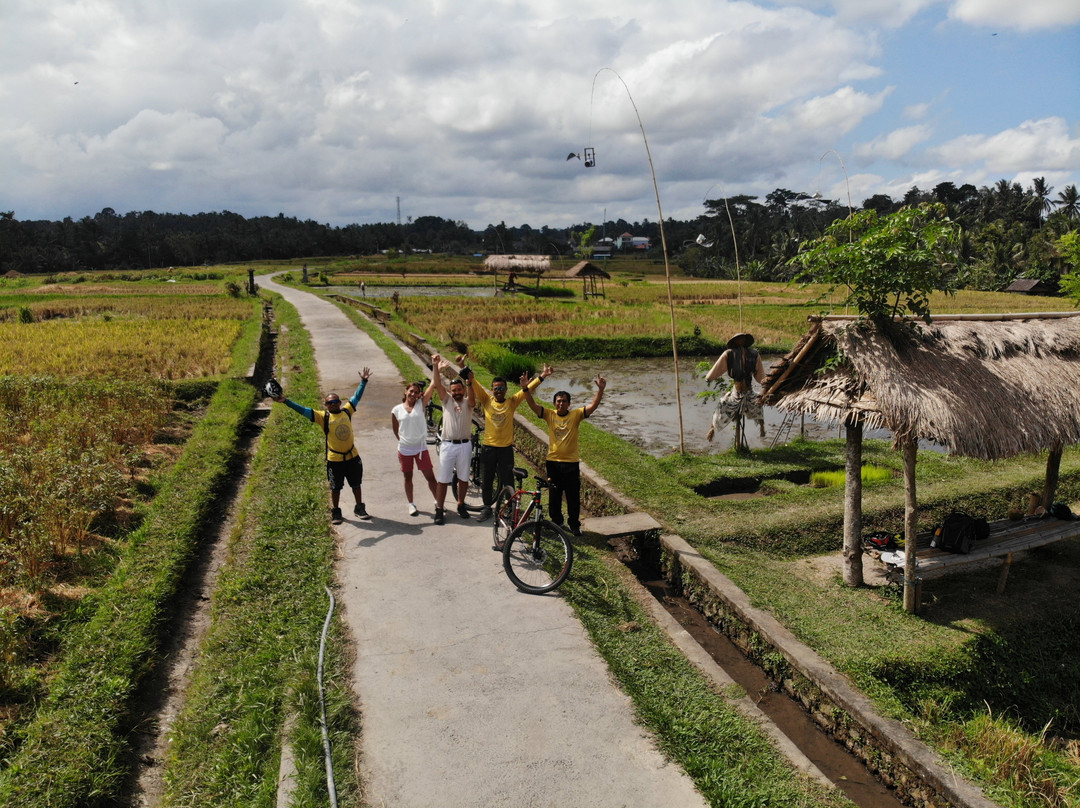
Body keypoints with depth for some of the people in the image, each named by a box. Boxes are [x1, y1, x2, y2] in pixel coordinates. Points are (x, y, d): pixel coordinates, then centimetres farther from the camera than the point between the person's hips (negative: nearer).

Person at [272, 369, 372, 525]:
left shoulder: (347, 411, -2)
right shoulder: (323, 417, -9)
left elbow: (357, 397, 6)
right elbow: (303, 410, -14)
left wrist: (363, 381, 4)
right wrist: (285, 401, -22)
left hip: (352, 456, 2)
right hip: (334, 459, -2)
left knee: (356, 484, 15)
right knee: (335, 487, 11)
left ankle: (359, 508, 31)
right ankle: (336, 512, 26)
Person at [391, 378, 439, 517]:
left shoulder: (421, 404, -4)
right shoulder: (396, 410, -4)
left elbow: (433, 385, -12)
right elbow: (396, 430, 10)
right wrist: (403, 441, 7)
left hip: (421, 448, 0)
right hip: (404, 449, 1)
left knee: (430, 477, 3)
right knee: (407, 478, 14)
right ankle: (411, 504, 27)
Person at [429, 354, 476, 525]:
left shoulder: (467, 402, 2)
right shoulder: (447, 400, 5)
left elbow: (472, 398, -22)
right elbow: (438, 385, -9)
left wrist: (469, 382, -40)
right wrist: (435, 367, -24)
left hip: (465, 445, 0)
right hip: (448, 445, 0)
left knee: (463, 478, 10)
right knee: (442, 479, 1)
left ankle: (461, 505, 27)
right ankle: (439, 509, 8)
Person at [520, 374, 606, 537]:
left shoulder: (576, 415, -3)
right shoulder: (549, 414, 0)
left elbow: (593, 406, -14)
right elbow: (533, 405, -10)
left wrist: (600, 389, -28)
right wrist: (526, 388, -24)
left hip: (571, 463, -1)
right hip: (553, 462, 1)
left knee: (573, 497, 6)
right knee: (554, 496, 12)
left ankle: (574, 525, 20)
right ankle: (556, 523, 28)